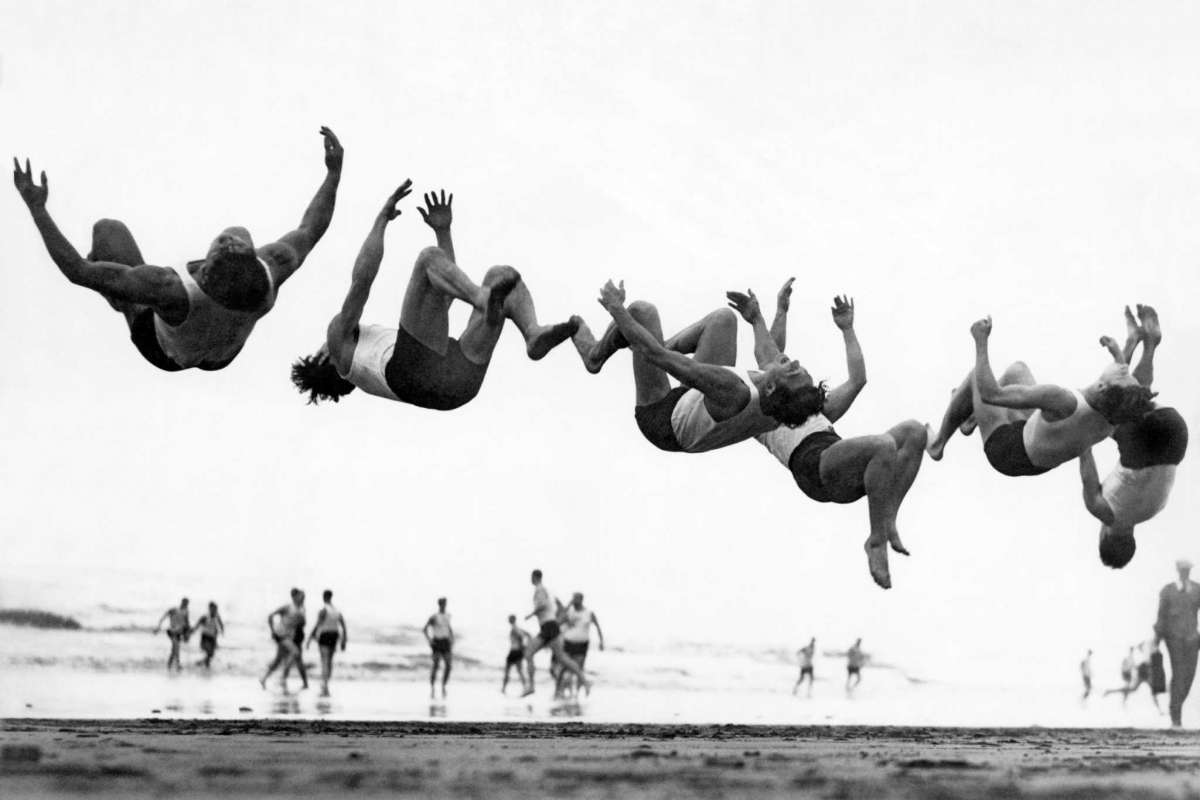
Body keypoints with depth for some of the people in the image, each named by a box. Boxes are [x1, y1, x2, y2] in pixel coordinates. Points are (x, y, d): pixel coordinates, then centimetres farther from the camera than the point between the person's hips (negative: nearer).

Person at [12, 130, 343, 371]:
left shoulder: (171, 289, -51)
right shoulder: (271, 272, -42)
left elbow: (78, 272, -43)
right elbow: (310, 231, -19)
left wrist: (37, 208, -40)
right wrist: (334, 172, -10)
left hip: (166, 352, -3)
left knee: (109, 228, 10)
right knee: (241, 229, 25)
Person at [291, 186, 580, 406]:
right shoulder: (339, 340, 35)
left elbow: (444, 298, 48)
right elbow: (361, 279, 17)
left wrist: (443, 230, 41)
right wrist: (381, 219, 21)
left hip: (462, 377, 6)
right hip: (417, 372, -6)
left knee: (502, 274, 4)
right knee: (430, 257, -11)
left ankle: (534, 335, -30)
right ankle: (486, 302, -43)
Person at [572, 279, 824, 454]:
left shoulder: (734, 392, -48)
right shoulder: (783, 413, -30)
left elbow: (659, 356, -38)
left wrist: (617, 309, -27)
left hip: (661, 418, -6)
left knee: (642, 311, -5)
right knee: (723, 318, 5)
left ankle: (595, 355, 28)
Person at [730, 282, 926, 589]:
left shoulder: (815, 411, 41)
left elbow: (857, 380, 34)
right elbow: (769, 360, 16)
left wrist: (847, 329, 38)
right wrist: (780, 313, 20)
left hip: (850, 476, 7)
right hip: (815, 467, -7)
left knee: (914, 430, -14)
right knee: (884, 444, -32)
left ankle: (888, 521, -13)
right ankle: (877, 542, -23)